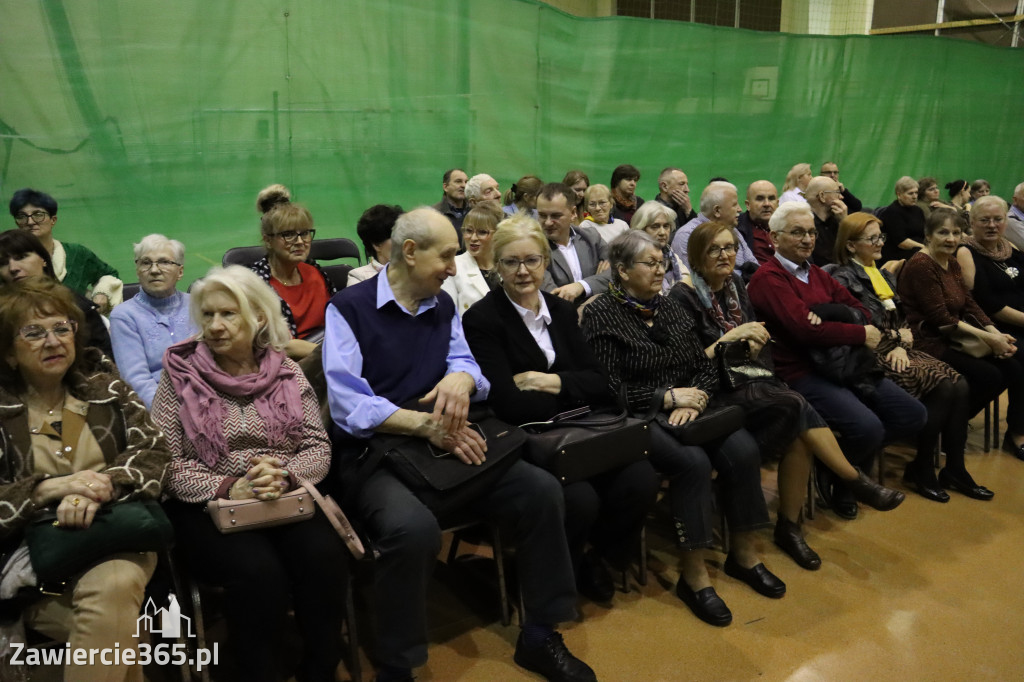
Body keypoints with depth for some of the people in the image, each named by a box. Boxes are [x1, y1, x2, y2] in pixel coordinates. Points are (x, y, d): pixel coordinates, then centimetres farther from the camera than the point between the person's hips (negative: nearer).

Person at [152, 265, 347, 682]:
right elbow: (165, 461, -4)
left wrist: (284, 476, -18)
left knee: (324, 556, -27)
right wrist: (228, 488, -18)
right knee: (258, 570, -31)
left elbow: (319, 447, 3)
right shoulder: (181, 375, 1)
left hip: (288, 500, 2)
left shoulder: (287, 373, 5)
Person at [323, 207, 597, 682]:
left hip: (443, 444, 6)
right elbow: (348, 404, -16)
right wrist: (426, 424, -23)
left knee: (541, 490, -12)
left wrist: (460, 379, -17)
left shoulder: (443, 305, 13)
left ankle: (539, 637, 6)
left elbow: (467, 365, 9)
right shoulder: (349, 308, -6)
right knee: (413, 528, -37)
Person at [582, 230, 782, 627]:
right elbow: (609, 389, -12)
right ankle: (693, 576, -15)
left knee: (743, 449, -18)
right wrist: (669, 396, -14)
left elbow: (705, 368, 13)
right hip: (636, 418, -6)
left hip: (686, 410, 6)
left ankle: (743, 554, 0)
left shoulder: (669, 308, 15)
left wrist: (695, 398, -8)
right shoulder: (601, 314, -5)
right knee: (693, 461, -31)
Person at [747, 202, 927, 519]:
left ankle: (848, 463, 15)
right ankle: (837, 483, 5)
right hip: (802, 372, -9)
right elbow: (806, 329, -20)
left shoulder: (817, 273, 20)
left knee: (913, 415, 1)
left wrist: (828, 316, -12)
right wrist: (861, 334, -9)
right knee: (867, 427, -26)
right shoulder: (768, 278, -9)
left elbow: (858, 309, 12)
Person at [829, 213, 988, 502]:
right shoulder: (843, 278, -6)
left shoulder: (883, 275, 19)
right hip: (873, 356, -7)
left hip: (896, 350, 7)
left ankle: (955, 466, -3)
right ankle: (921, 468, -7)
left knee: (960, 385, -14)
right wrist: (897, 337, -6)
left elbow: (902, 319, 16)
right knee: (942, 386, -23)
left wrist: (901, 345, -4)